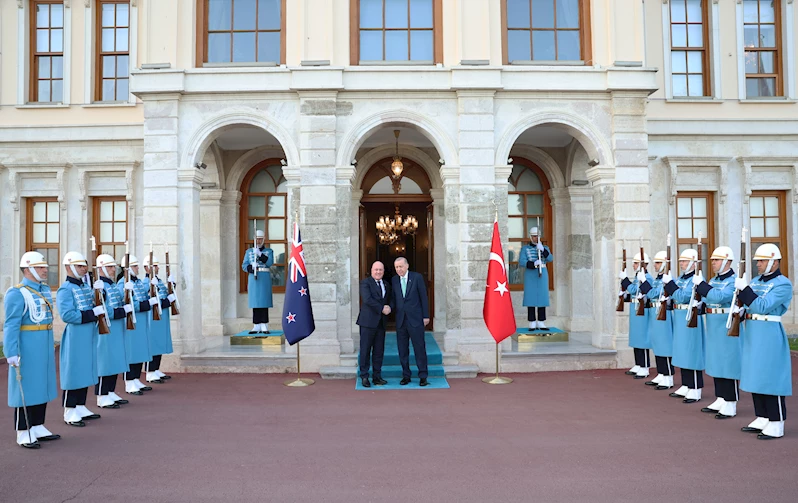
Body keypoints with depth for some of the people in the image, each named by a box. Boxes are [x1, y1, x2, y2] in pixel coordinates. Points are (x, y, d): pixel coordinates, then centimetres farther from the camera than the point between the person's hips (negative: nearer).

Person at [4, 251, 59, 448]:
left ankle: (38, 427, 26)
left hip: (45, 349, 8)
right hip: (27, 350, -8)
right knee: (26, 389, 1)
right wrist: (11, 353, -21)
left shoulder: (45, 290, 10)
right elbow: (11, 326, -17)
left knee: (42, 386, 14)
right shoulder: (17, 294, -14)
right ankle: (23, 433, 11)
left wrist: (50, 347, 16)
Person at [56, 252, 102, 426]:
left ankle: (81, 407, 24)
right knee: (73, 373, -1)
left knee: (85, 372, 14)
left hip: (89, 336, 8)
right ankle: (70, 412, 8)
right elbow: (67, 315, -23)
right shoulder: (65, 289, -13)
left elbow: (95, 306, 18)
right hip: (75, 337, -8)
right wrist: (93, 312, -23)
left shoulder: (86, 287, 13)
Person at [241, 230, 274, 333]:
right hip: (253, 279, 2)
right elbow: (244, 265, 6)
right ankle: (256, 326, 5)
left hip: (265, 279, -2)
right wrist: (251, 268, -15)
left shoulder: (269, 251, 7)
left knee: (264, 302, -5)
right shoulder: (249, 251, 13)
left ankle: (264, 326, -3)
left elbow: (270, 263, -9)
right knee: (255, 302, 2)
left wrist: (259, 254, -18)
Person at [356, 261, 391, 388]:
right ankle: (364, 376, 7)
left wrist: (389, 308, -2)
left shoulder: (386, 285, 18)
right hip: (368, 321, -6)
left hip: (381, 322, 6)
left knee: (379, 351, 7)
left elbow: (390, 300, 21)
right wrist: (382, 309, -14)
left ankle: (377, 376, 15)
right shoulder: (365, 283, -2)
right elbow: (367, 299, -15)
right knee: (365, 350, -1)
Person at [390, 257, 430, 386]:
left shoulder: (417, 277, -2)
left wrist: (426, 316, -4)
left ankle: (423, 376, 8)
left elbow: (423, 297, -2)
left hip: (415, 319, -4)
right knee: (402, 350, 7)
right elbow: (393, 298, 13)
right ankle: (406, 375, 17)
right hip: (400, 320, 4)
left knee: (419, 348, 0)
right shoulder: (394, 280, 9)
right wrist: (390, 307, -8)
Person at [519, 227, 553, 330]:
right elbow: (521, 262, -11)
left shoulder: (545, 248, 9)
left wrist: (542, 250, -25)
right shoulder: (524, 248, 2)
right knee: (531, 298, -4)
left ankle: (541, 323, 7)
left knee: (542, 298, 1)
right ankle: (532, 324, 1)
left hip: (542, 275, 2)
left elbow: (550, 258, -9)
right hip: (530, 276, -2)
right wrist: (534, 263, -27)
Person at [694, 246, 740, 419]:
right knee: (716, 364, 13)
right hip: (713, 329, 9)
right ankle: (720, 400, 23)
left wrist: (701, 285, -24)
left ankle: (730, 404, 6)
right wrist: (699, 288, -2)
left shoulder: (734, 281, -13)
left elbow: (720, 297, -28)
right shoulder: (713, 280, 14)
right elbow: (705, 300, 13)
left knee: (728, 365, -2)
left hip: (727, 329, -8)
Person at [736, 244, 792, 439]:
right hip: (753, 335, 8)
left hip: (769, 336, -8)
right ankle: (762, 419, 23)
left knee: (771, 378, -3)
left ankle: (776, 425, 5)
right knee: (756, 377, 13)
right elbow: (745, 304, 14)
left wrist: (744, 289, -22)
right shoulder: (756, 281, 13)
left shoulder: (783, 284, -10)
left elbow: (762, 307, -21)